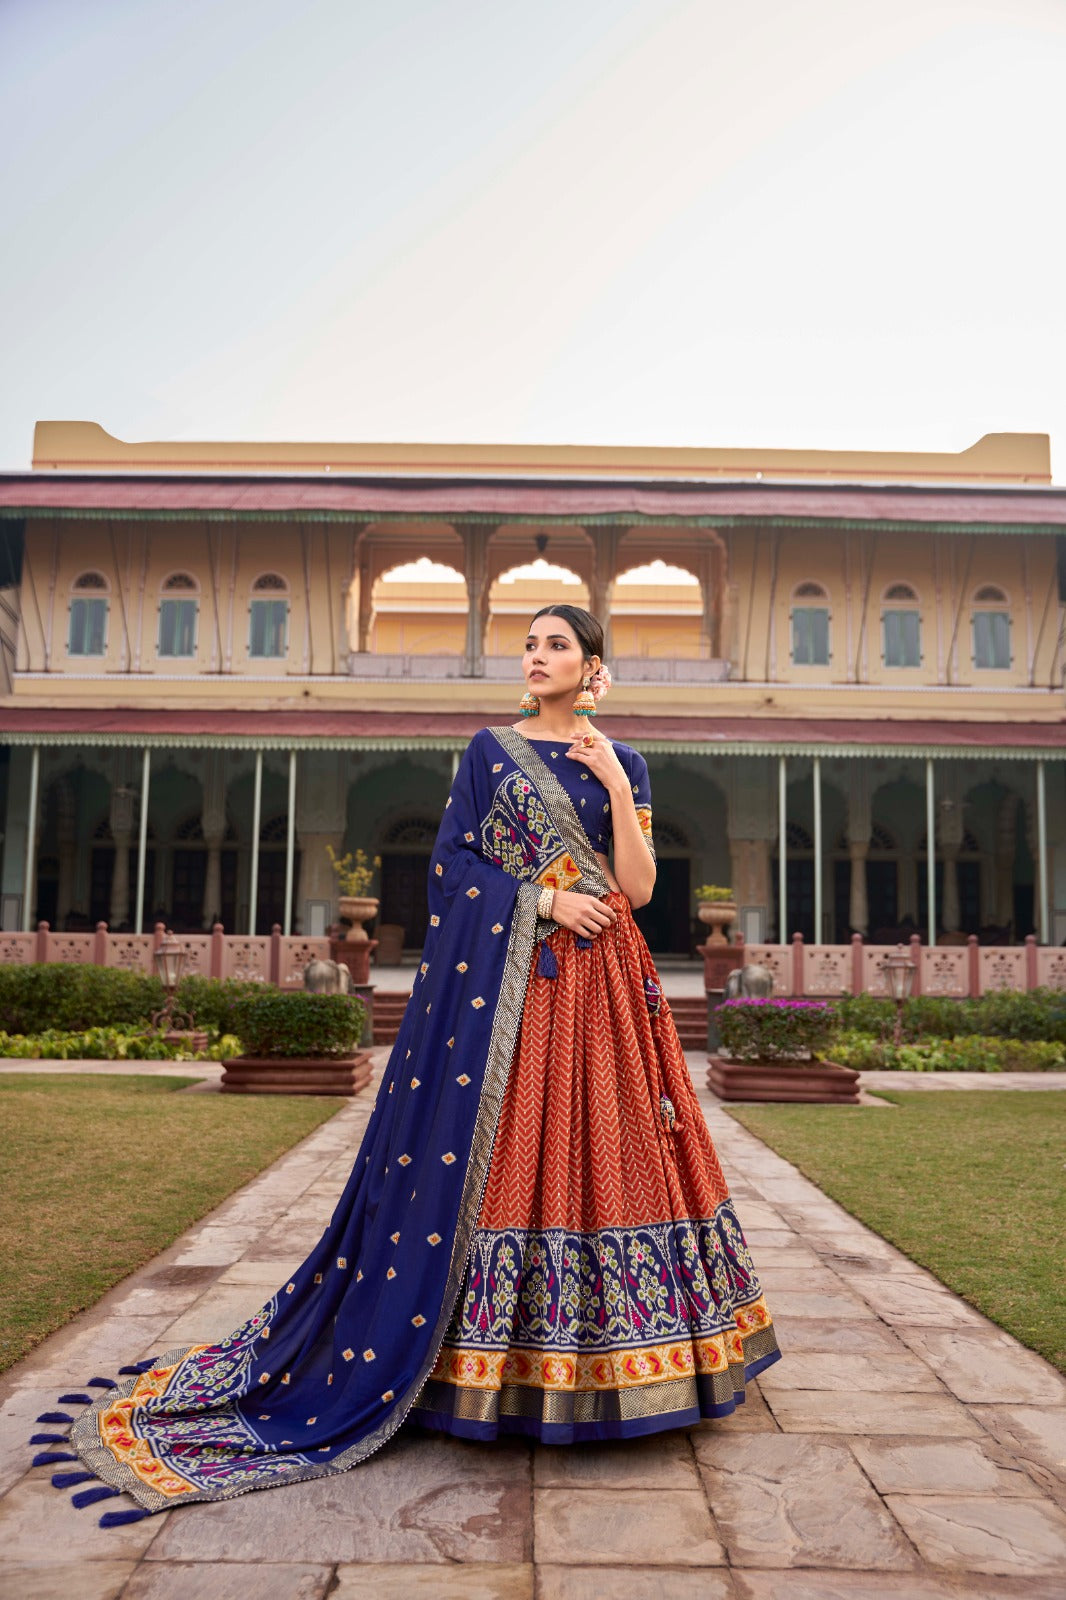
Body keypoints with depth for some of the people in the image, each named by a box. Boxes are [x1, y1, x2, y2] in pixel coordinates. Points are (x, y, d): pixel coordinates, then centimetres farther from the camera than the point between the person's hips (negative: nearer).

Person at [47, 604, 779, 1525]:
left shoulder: (622, 763, 10)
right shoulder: (490, 749, 9)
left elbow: (638, 888, 0)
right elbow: (453, 861, 0)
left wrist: (616, 784, -9)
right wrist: (544, 901, -11)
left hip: (601, 988, 2)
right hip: (504, 979, -1)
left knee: (603, 1153, 1)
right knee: (497, 1158, -3)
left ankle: (593, 1357, 14)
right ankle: (508, 1364, 9)